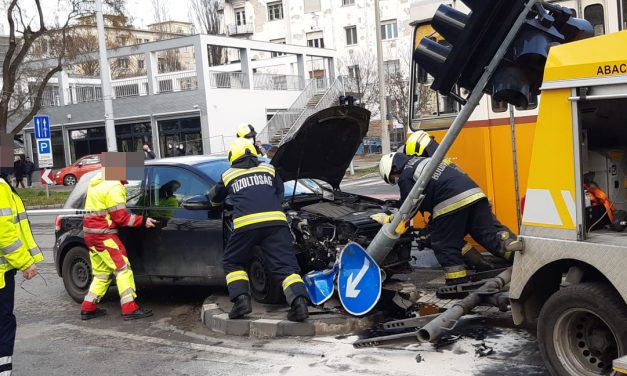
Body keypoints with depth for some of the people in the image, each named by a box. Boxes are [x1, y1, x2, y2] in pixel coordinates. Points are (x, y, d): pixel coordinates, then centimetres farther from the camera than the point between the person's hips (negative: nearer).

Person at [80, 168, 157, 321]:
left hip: (91, 233, 10)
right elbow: (121, 217, -17)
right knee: (123, 269, -7)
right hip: (103, 234, -9)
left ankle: (88, 309, 18)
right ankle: (130, 309, -10)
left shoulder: (97, 181, 14)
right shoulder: (114, 187, -16)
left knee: (102, 272, 16)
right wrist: (142, 221, -12)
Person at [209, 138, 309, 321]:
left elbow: (215, 198, 39)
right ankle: (299, 301, -20)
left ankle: (241, 299, 0)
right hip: (276, 221, 1)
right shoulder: (269, 169, 25)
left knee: (232, 263, 18)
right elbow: (280, 194, 37)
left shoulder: (228, 175, 22)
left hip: (246, 224, -1)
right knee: (286, 265, 0)